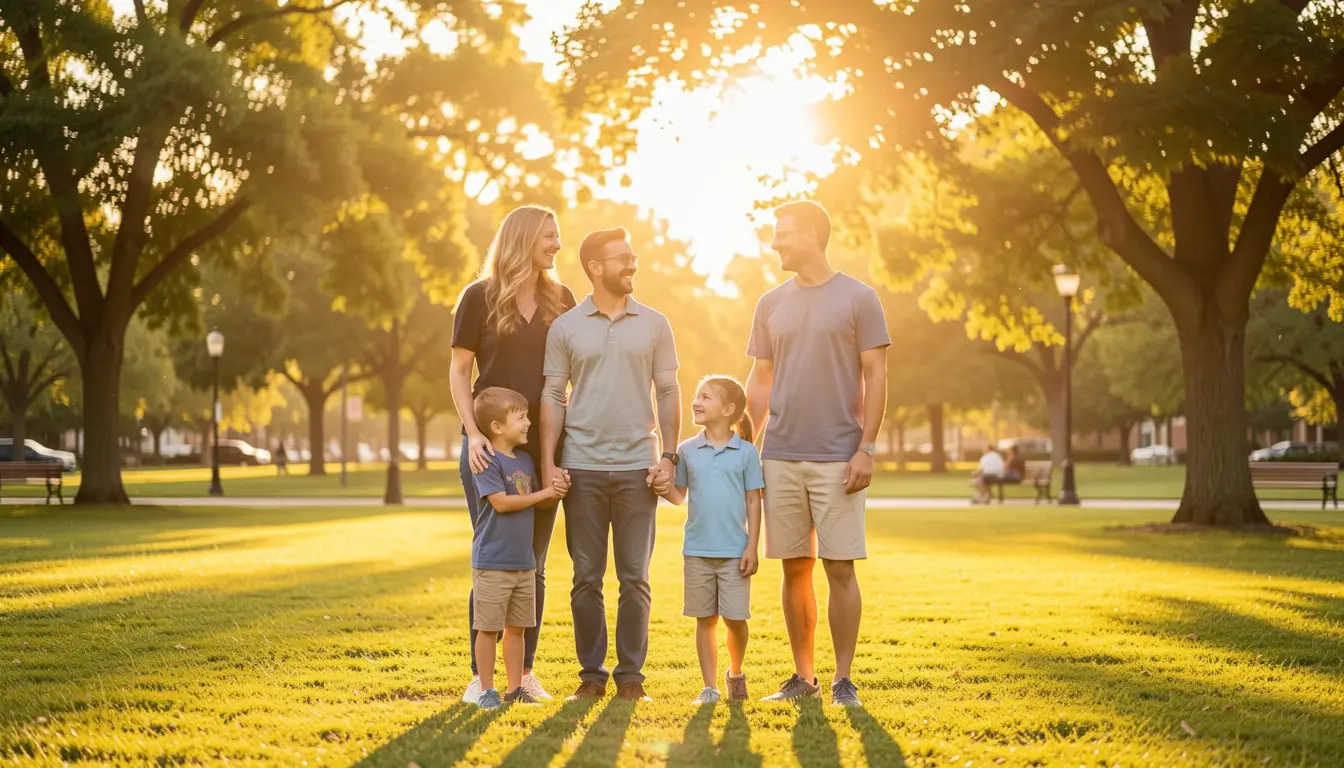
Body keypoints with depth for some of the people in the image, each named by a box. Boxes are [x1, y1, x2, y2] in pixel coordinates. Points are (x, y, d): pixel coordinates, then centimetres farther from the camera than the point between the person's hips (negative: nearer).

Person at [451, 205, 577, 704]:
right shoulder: (479, 298, 0)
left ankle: (525, 672, 12)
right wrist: (473, 432, -13)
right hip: (491, 445, -3)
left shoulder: (561, 301, 10)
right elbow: (459, 371, 0)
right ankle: (480, 675, 4)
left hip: (544, 446, 3)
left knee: (533, 565, 6)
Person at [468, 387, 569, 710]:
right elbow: (501, 502, -20)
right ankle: (487, 690, 8)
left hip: (523, 561, 8)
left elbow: (537, 501, 16)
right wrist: (544, 494, -11)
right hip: (492, 562, -8)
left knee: (516, 627, 12)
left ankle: (515, 689, 19)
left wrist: (555, 490, -6)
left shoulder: (525, 460, 12)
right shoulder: (487, 461, -13)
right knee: (488, 627, 0)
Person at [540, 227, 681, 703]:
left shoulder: (653, 325, 7)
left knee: (635, 578, 2)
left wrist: (668, 456, -2)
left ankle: (631, 676, 10)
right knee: (586, 578, 4)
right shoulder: (565, 327, 5)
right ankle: (591, 675, 12)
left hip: (637, 467, 0)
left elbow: (668, 393, 7)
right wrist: (547, 463, -3)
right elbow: (553, 396, 5)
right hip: (582, 468, 0)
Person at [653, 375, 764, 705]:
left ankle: (735, 673, 25)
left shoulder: (746, 452, -1)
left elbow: (753, 501, 0)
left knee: (735, 617, -1)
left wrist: (752, 547, -5)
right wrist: (666, 490, -12)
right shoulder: (687, 450, 5)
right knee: (705, 619, 6)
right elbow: (681, 495, 12)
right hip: (697, 551, 2)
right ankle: (709, 687, 13)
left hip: (735, 552, -2)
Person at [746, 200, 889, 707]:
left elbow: (875, 377, -2)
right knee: (795, 568, 7)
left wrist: (866, 447, -10)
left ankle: (843, 680, 4)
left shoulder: (858, 299, 0)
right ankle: (802, 676, 15)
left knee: (839, 568, -4)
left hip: (838, 458, -4)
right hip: (779, 457, 4)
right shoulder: (771, 304, 12)